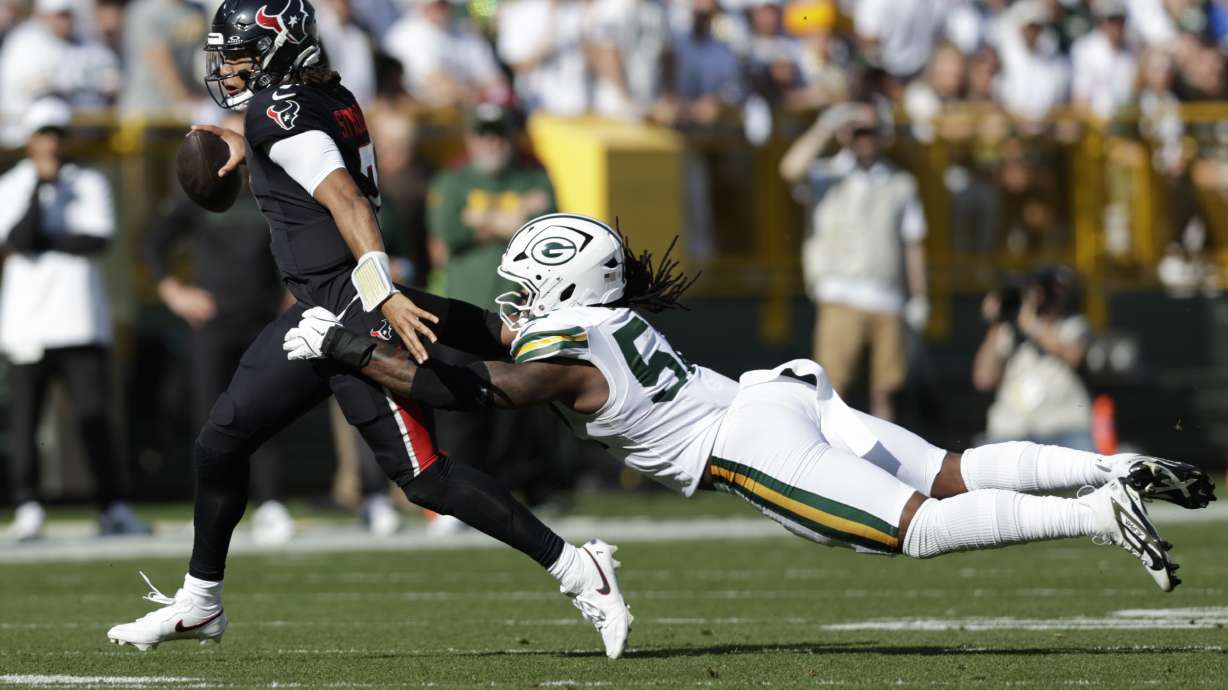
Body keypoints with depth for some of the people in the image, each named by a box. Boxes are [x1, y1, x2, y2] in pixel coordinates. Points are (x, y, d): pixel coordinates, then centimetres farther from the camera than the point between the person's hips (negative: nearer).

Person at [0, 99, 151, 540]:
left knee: (95, 416, -4)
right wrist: (41, 185, -12)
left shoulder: (90, 184, 10)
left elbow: (98, 240, -6)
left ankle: (112, 509, -2)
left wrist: (42, 241, -8)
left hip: (81, 321, 1)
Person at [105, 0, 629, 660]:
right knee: (221, 441, 12)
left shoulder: (279, 113, -13)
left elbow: (346, 199, -25)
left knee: (422, 475, -11)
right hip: (317, 312, 10)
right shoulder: (329, 98, 12)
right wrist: (251, 154, 41)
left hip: (355, 309, -10)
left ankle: (578, 571, -7)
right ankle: (199, 603, 26)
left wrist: (385, 294, -34)